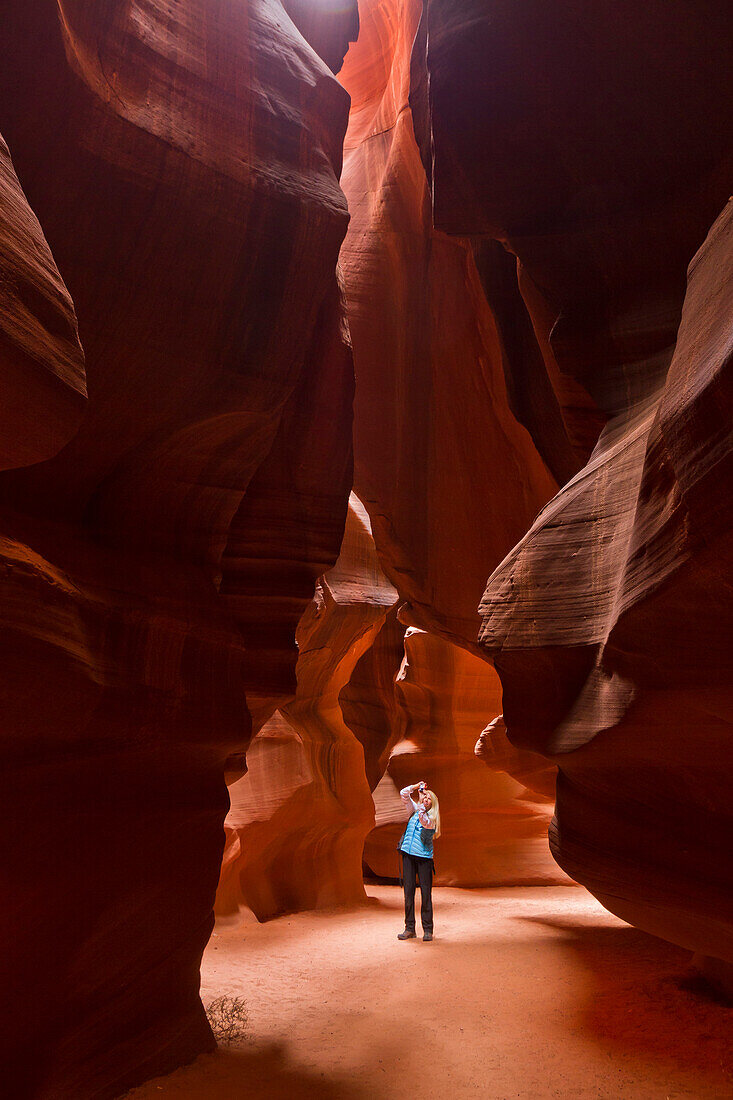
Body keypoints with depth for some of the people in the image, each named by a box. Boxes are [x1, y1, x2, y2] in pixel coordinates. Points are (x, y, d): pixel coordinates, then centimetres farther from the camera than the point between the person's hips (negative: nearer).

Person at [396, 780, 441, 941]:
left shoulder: (432, 819, 0)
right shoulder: (415, 809, 13)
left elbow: (423, 820, -21)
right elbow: (403, 794, 10)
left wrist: (423, 800, -17)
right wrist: (417, 786, -2)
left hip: (424, 857, -4)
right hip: (408, 855, 4)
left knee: (426, 893, -3)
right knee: (408, 891, 3)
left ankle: (427, 930, 4)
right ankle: (409, 928, 9)